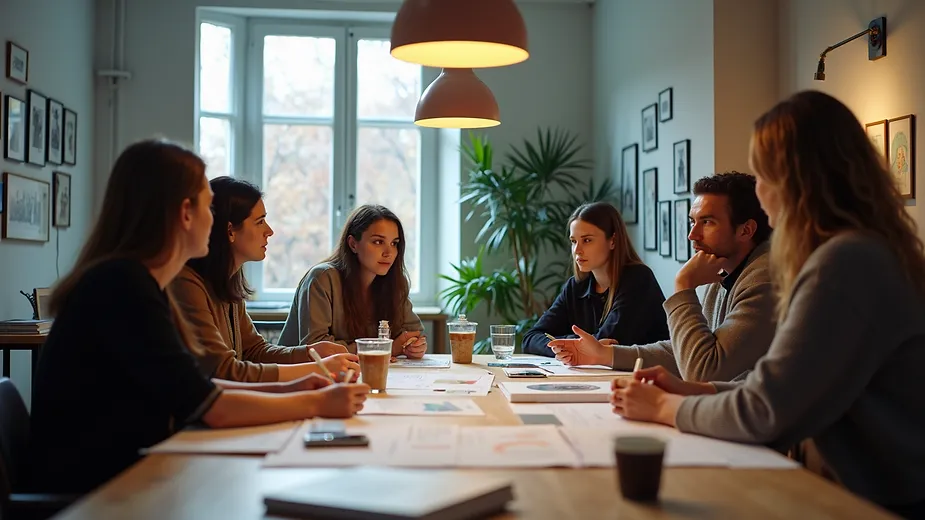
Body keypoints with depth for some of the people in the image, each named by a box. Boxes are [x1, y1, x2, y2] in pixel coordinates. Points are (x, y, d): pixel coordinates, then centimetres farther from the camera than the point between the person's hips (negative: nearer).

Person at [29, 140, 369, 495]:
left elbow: (190, 389, 11)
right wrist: (317, 403, -11)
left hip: (125, 474, 8)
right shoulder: (122, 285, -21)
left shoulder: (132, 280, 8)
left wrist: (284, 389, 3)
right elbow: (210, 407, -21)